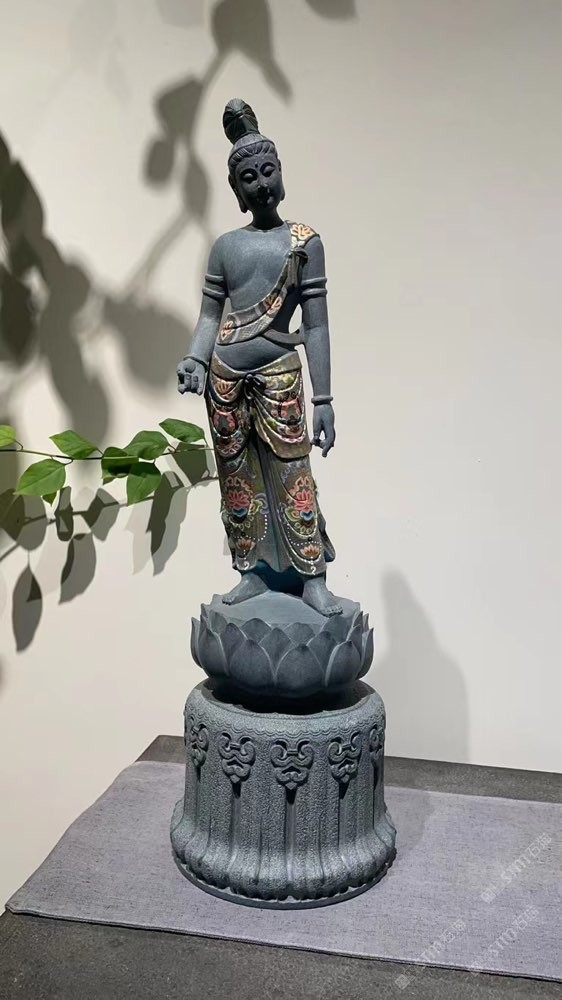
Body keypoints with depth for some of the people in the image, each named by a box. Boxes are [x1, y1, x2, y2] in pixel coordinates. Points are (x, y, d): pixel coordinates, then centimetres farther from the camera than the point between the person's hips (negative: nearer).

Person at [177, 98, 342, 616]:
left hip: (278, 371, -3)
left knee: (293, 473, -4)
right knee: (237, 477, 7)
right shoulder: (225, 245, 10)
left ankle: (312, 577, 7)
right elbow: (210, 314, 10)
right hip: (225, 372, 4)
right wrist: (196, 361, -11)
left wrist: (324, 399, -7)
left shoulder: (304, 241, 1)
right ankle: (253, 572, 19)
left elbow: (315, 324, -3)